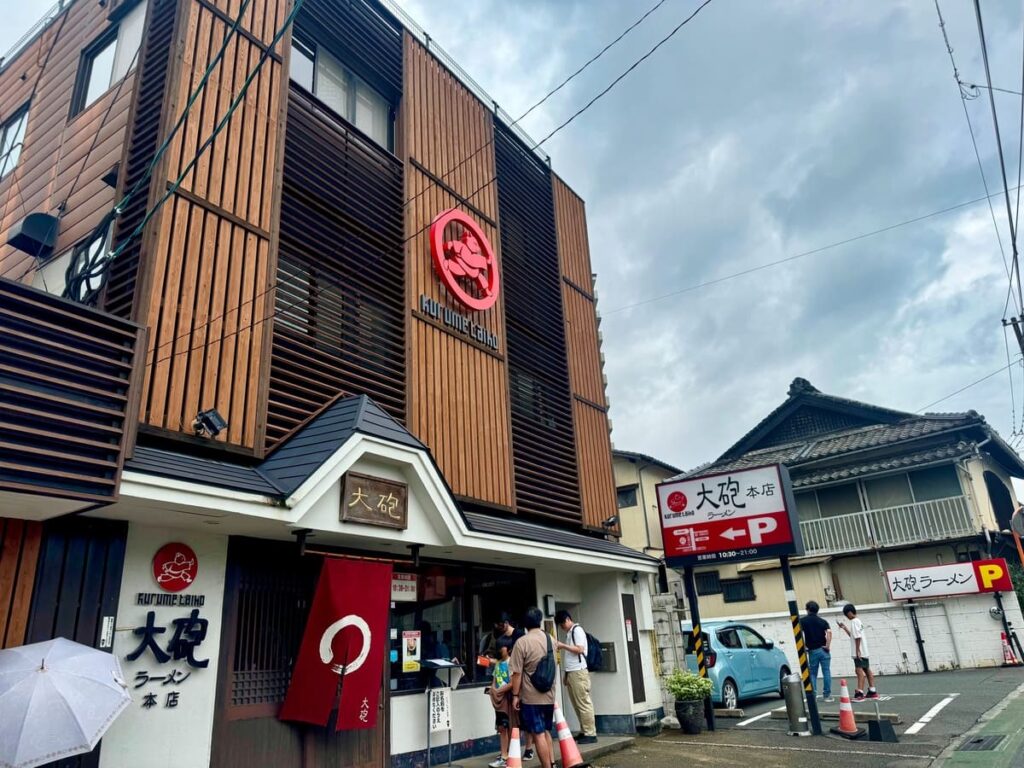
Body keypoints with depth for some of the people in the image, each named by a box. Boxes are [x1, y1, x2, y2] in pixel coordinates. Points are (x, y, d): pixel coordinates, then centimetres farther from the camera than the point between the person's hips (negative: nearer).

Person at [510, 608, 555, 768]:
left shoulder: (521, 642, -14)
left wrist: (515, 695, -5)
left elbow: (517, 673, -13)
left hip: (531, 697, -6)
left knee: (538, 734, 0)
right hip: (549, 695, 6)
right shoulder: (550, 639, 4)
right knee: (546, 731, 19)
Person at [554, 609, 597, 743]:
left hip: (579, 672, -9)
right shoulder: (569, 633, 19)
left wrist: (563, 645, -12)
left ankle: (591, 734, -3)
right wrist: (566, 674, 16)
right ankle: (585, 732, 13)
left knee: (583, 703, -7)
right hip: (571, 672, 9)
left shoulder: (577, 630, -5)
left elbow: (579, 649, -15)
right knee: (577, 705, 8)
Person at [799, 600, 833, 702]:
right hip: (823, 650, 1)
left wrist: (804, 645, -5)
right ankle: (827, 695, 6)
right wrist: (828, 645, -9)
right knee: (826, 672, 6)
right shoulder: (823, 621, 5)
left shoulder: (803, 621, 1)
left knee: (812, 673, 7)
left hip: (812, 650, -1)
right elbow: (829, 632, -13)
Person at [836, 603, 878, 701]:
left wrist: (857, 651, -20)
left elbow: (857, 637, -20)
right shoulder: (858, 621, 17)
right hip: (864, 652, 10)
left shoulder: (854, 621, -13)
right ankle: (872, 691, 23)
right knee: (867, 670, 15)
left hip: (859, 652, -10)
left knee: (860, 670, -15)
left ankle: (860, 693, -21)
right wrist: (844, 628, 22)